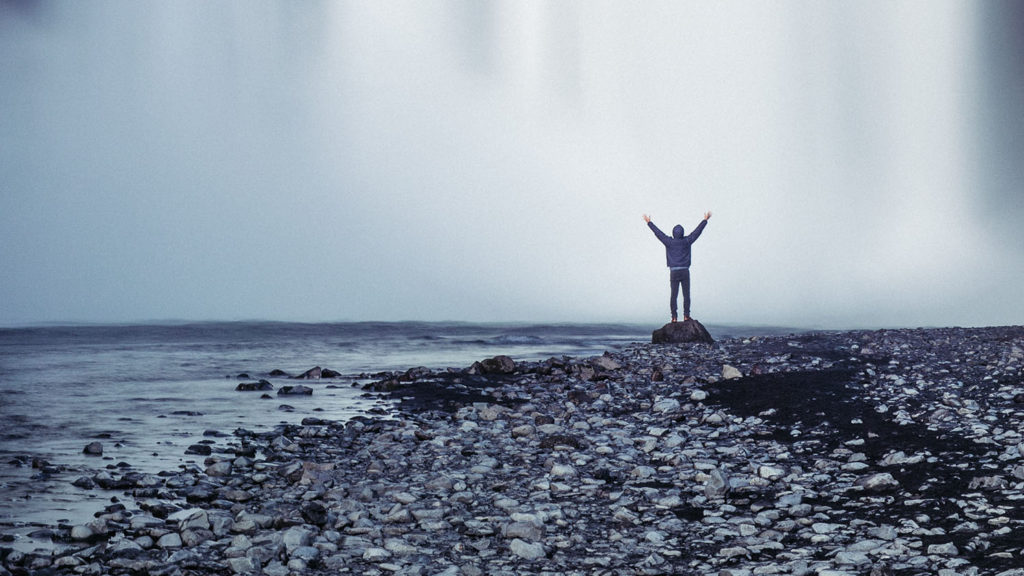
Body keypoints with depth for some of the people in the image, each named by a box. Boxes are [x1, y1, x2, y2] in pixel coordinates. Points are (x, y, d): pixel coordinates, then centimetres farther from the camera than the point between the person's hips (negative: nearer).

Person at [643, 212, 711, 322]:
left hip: (673, 272, 0)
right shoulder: (686, 241, -1)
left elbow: (658, 232, 7)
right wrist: (705, 220, 19)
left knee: (674, 295, 1)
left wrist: (649, 223, 18)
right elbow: (697, 231, 8)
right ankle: (686, 315, -3)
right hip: (685, 271, 0)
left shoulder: (669, 242, -2)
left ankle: (674, 316, -3)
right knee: (686, 294, 3)